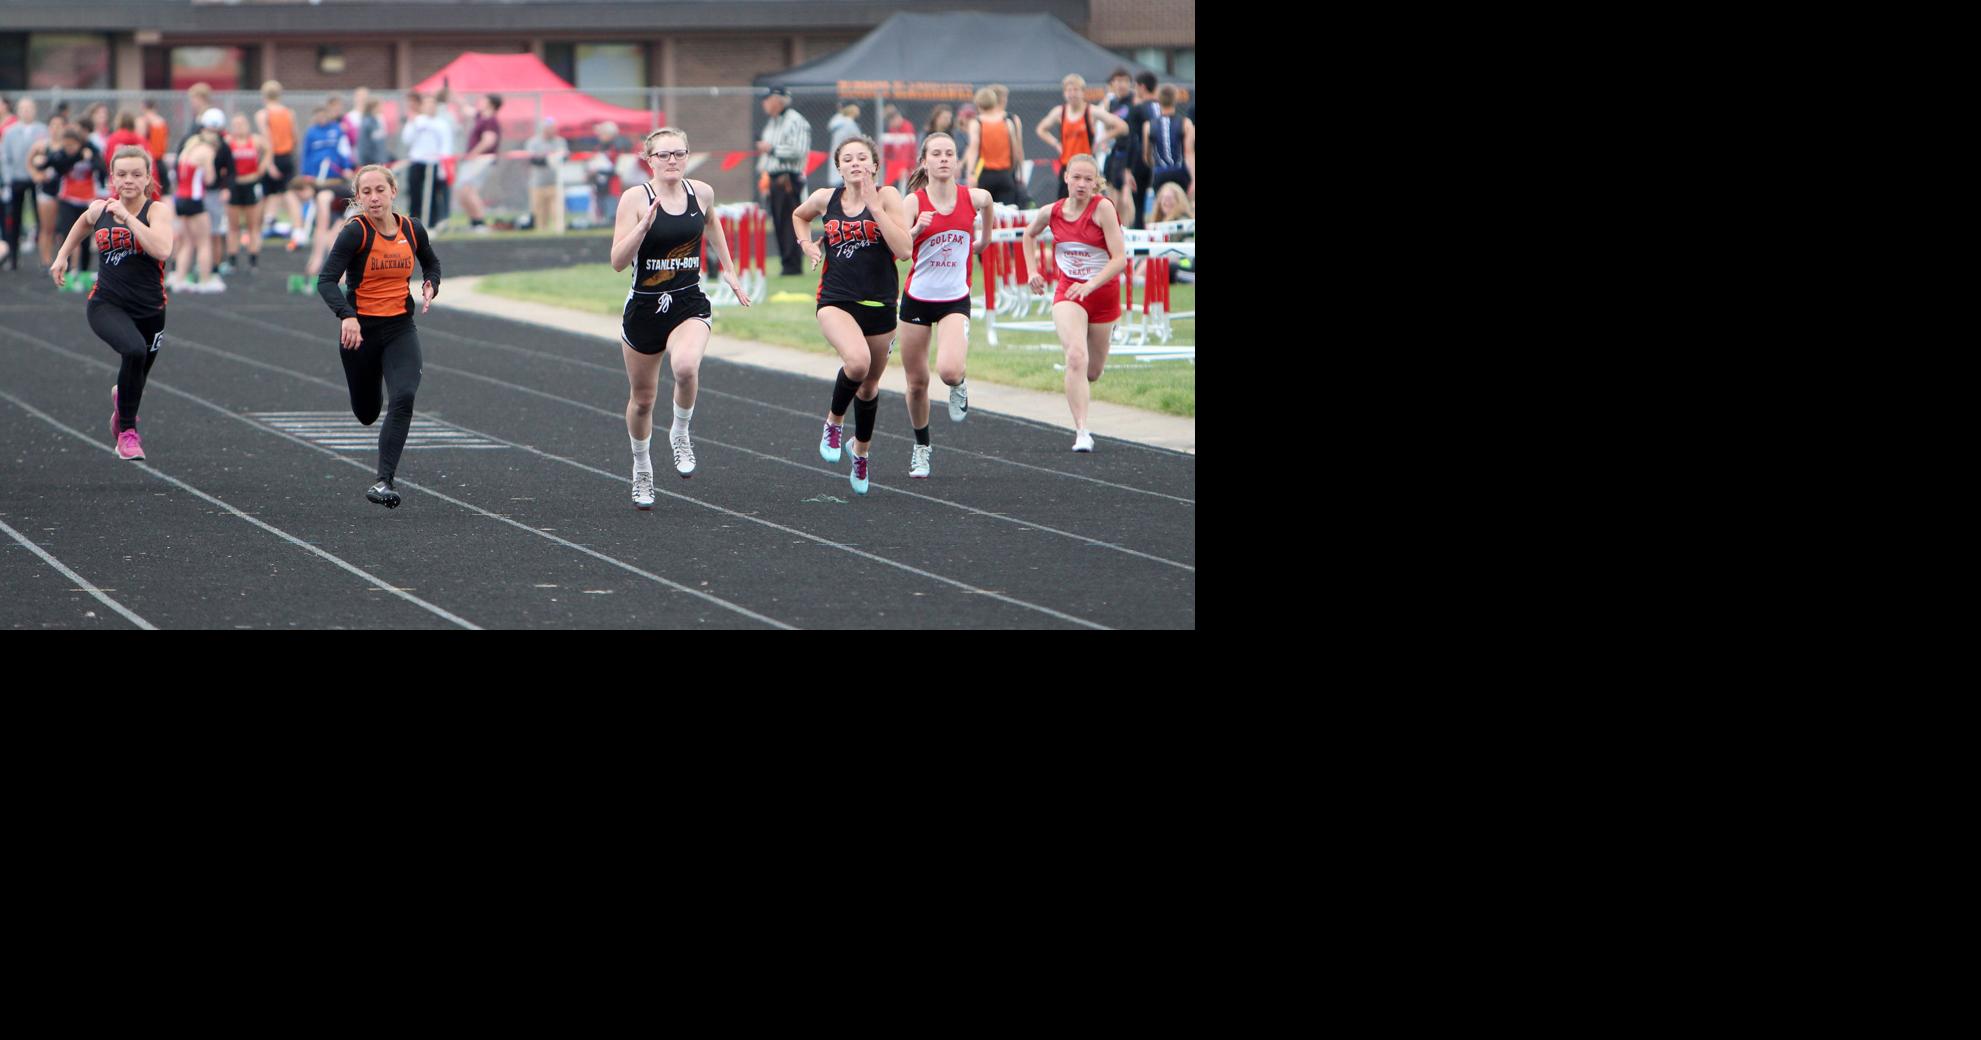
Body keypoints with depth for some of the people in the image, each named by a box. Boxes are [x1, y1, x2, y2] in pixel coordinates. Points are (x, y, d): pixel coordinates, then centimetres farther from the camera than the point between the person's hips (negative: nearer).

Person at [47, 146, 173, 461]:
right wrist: (63, 255, 23)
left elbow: (162, 249, -31)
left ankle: (122, 398, 59)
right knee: (134, 350, -31)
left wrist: (127, 217, -29)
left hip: (149, 310, 0)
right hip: (106, 303, 0)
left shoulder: (156, 210, -11)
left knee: (137, 376, 17)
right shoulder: (99, 209, 0)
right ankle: (127, 430, -15)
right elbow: (84, 223, 26)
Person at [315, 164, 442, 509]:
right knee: (367, 413, 14)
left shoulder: (413, 230, 0)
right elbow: (326, 280, -22)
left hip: (401, 328, 2)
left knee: (403, 398, -21)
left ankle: (384, 482, -20)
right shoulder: (355, 232, -14)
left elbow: (431, 263, 22)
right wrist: (347, 316, -38)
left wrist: (431, 287, 0)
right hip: (360, 328, -2)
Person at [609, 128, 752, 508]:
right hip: (644, 307, -1)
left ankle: (680, 434, -3)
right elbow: (618, 261, -15)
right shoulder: (636, 198, -10)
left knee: (686, 366, -31)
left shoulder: (701, 192, 0)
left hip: (690, 305, 1)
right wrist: (645, 223, -28)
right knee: (642, 397, 12)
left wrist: (729, 270, 28)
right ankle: (642, 471, 37)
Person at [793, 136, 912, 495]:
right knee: (857, 360, -31)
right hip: (836, 300, -1)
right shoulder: (825, 199, 2)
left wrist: (875, 206, -20)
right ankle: (834, 421, -3)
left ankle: (860, 450, 42)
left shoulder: (887, 196, -6)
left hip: (879, 303, 1)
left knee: (870, 384, 16)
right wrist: (808, 245, 7)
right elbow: (799, 216, 26)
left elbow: (903, 249, -17)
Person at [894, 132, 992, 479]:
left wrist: (983, 240, 30)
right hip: (917, 298, 0)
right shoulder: (913, 202, -10)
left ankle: (958, 387, 14)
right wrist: (916, 229, -36)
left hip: (955, 300, 0)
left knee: (949, 370, -25)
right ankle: (921, 446, 32)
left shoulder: (974, 198, -4)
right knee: (917, 382, 9)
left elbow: (987, 202, 22)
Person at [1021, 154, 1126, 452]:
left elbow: (1120, 259, -20)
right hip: (1068, 293, 0)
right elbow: (1030, 234, 20)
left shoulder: (1103, 208, -15)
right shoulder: (1051, 212, -5)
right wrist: (1033, 271, 10)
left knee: (1093, 371, 12)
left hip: (1104, 293, 0)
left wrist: (1089, 285, -31)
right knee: (1076, 357, -24)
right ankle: (1081, 433, -25)